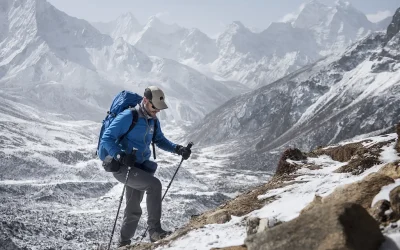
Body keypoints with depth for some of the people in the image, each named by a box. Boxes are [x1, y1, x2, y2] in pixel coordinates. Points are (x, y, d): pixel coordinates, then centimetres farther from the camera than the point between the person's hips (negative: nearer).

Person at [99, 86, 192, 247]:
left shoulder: (153, 120, 6)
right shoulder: (128, 117, -18)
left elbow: (160, 140, 18)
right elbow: (106, 139, -19)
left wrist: (178, 149, 1)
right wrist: (120, 156, -36)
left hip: (140, 167, 8)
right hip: (122, 167, -8)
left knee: (134, 210, 13)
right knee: (154, 185, -27)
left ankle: (124, 243, 29)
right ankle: (155, 230, -21)